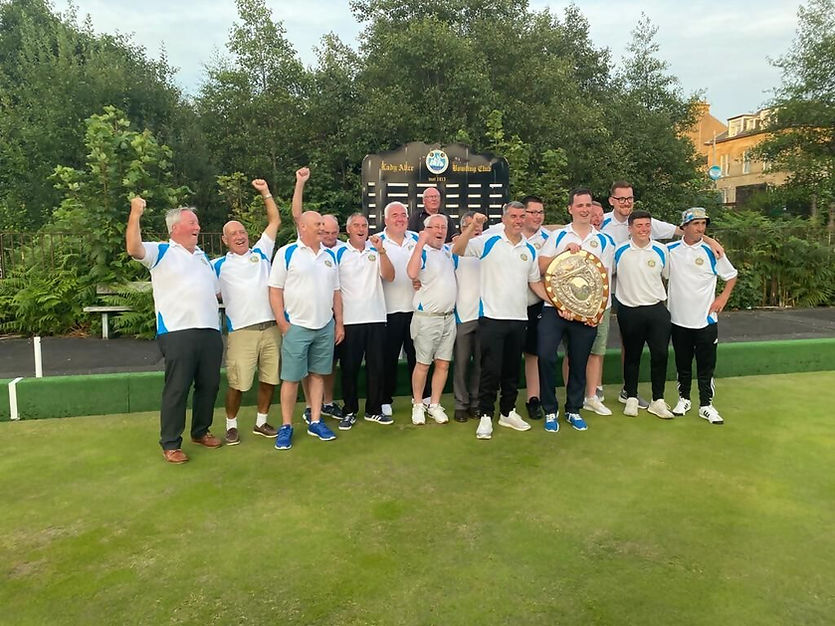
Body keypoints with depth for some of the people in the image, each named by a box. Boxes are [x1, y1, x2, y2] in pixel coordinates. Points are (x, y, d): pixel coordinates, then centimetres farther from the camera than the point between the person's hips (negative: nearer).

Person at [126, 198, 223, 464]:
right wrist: (135, 214, -24)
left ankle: (201, 431, 30)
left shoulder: (202, 256, 22)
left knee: (209, 384, 13)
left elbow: (215, 290, 29)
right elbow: (133, 248, -17)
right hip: (178, 332, -6)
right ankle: (170, 444, 9)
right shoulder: (161, 252, 3)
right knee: (176, 389, -2)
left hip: (210, 331, 6)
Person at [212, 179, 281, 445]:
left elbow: (275, 221, 16)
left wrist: (265, 193, 13)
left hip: (271, 328, 3)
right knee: (237, 383, -1)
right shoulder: (219, 265, 7)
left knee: (269, 379, 9)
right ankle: (231, 426, 19)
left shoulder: (261, 253, 13)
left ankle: (261, 422, 26)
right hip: (242, 331, -3)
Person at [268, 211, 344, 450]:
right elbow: (275, 290, -6)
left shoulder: (330, 255, 11)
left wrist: (339, 323, 10)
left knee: (318, 374, 10)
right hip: (297, 326, -4)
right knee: (291, 377, 1)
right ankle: (286, 426, 12)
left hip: (325, 326, 5)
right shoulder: (287, 253, -4)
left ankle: (315, 422, 20)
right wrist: (282, 324, -11)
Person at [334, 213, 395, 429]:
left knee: (376, 366, 8)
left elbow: (389, 277, -4)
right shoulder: (339, 253, 1)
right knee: (349, 367, 4)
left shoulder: (376, 250, 8)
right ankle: (349, 411, 17)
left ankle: (374, 409, 20)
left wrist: (381, 251, -14)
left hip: (376, 318, 2)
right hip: (349, 320, -2)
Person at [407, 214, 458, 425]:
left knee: (443, 364, 9)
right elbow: (412, 273, -32)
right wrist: (421, 242, -29)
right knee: (423, 364, 4)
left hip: (449, 318, 6)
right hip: (427, 318, -6)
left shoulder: (448, 250, 11)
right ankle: (417, 405, 19)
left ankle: (434, 405, 21)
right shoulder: (422, 252, -10)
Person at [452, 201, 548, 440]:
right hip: (492, 316, -5)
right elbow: (457, 250, -13)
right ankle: (485, 416, 10)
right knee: (491, 369, -2)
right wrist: (472, 225, -24)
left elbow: (535, 283, 17)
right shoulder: (489, 242, -4)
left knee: (512, 369, 14)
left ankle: (508, 412, 28)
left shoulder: (530, 250, 11)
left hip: (519, 319, 5)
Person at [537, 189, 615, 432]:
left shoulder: (603, 241, 10)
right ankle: (550, 410, 4)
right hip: (554, 307, -1)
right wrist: (565, 251, -14)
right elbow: (541, 267, -3)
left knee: (579, 362, 9)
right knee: (546, 355, -12)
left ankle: (573, 410, 26)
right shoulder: (557, 237, 7)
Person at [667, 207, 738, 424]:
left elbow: (731, 275, 9)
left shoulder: (712, 251, -3)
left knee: (706, 365, 4)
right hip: (679, 318, 1)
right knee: (682, 364, 14)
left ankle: (706, 405, 15)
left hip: (706, 319, -1)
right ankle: (683, 398, 29)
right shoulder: (670, 250, -1)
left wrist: (723, 297, -2)